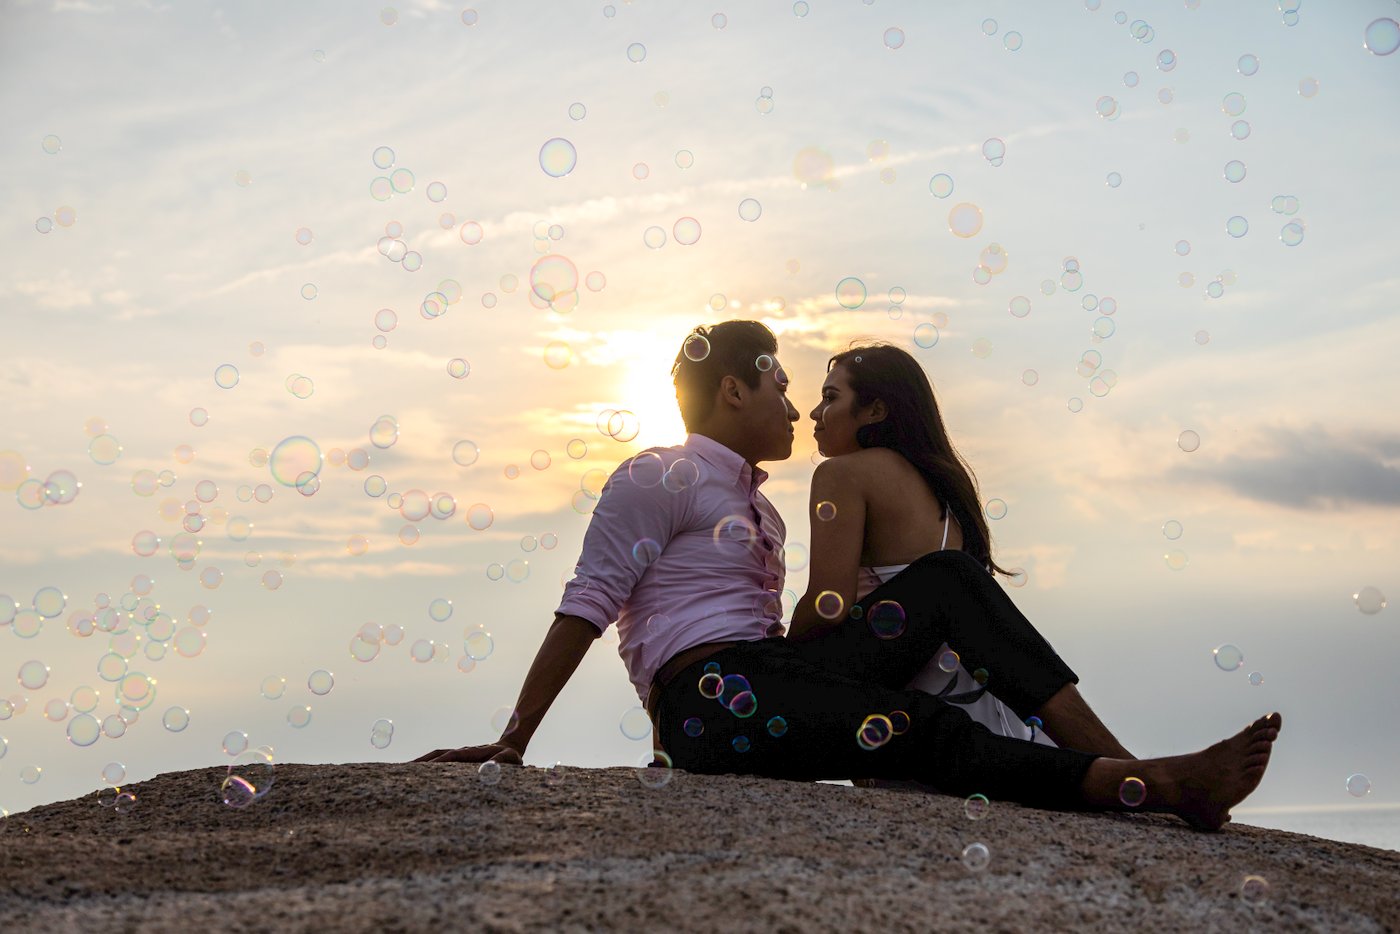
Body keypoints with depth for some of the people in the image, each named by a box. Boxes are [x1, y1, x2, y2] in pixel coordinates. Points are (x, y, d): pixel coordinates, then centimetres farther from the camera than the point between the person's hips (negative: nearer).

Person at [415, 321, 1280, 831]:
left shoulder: (758, 505, 27)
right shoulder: (659, 477, 0)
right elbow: (588, 606, -8)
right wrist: (513, 742, -11)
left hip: (769, 673, 8)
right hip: (710, 701, -8)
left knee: (950, 579, -7)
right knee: (926, 729, -25)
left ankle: (1104, 750, -17)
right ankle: (1148, 784, -26)